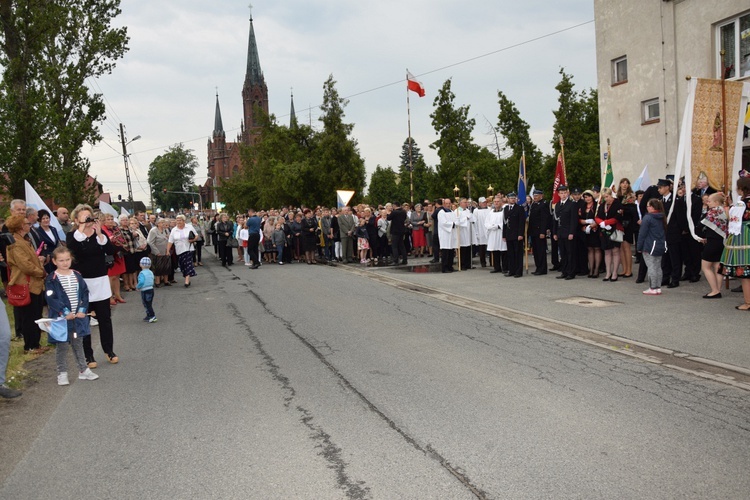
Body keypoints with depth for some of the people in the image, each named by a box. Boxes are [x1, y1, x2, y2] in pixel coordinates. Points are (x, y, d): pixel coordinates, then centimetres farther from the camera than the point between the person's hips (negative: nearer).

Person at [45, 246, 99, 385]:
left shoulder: (77, 276, 4)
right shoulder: (52, 279, -10)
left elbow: (84, 293, 5)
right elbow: (50, 298, -15)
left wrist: (83, 310, -6)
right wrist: (65, 312, -18)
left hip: (78, 317, 4)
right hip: (61, 318, -4)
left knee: (78, 344, 16)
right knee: (61, 346, 5)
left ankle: (83, 370, 24)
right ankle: (62, 374, 15)